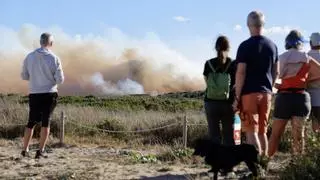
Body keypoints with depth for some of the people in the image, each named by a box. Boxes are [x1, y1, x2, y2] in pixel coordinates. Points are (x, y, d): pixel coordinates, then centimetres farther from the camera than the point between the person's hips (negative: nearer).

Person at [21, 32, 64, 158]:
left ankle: (25, 149, 18)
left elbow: (24, 76, 6)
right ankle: (41, 151, 6)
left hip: (34, 94, 3)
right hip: (49, 94, -3)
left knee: (31, 122, 15)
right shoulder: (54, 59, -9)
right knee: (45, 122, 6)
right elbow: (60, 80, -8)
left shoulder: (30, 57, 0)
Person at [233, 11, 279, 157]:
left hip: (249, 93, -5)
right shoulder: (272, 45, 9)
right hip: (266, 93, 6)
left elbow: (240, 73, -13)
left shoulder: (245, 46, -9)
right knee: (262, 131, 14)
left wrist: (237, 98, -9)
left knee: (251, 132, -3)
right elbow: (276, 72, 13)